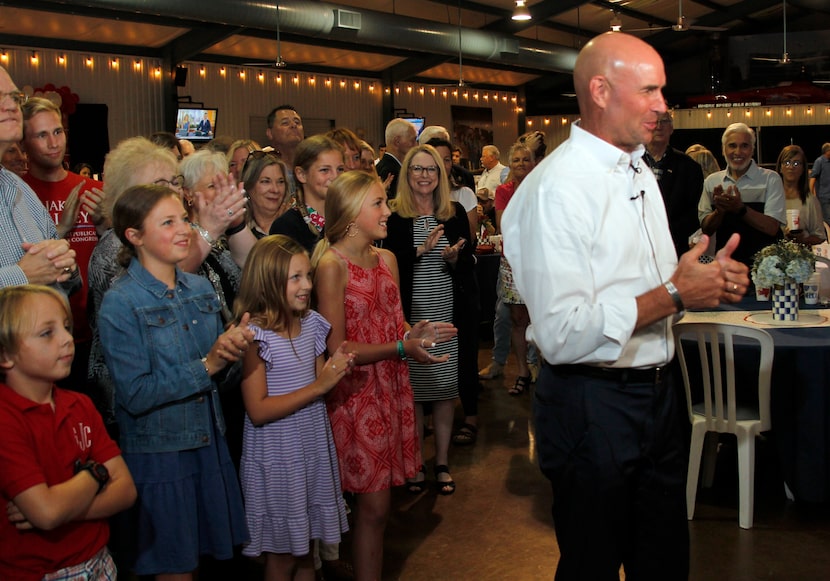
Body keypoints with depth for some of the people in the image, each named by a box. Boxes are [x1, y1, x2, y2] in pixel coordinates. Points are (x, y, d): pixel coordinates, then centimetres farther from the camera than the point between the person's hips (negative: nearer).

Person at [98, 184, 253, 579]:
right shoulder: (120, 302, -13)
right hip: (158, 453, -5)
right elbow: (135, 394, -19)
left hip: (209, 443, 6)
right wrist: (207, 366, -21)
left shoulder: (201, 289, 4)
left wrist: (233, 348, -10)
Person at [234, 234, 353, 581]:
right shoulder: (254, 335, -17)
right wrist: (319, 386, -24)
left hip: (314, 447, 6)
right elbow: (258, 411, -21)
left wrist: (336, 369, -10)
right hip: (276, 455, -6)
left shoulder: (311, 324, 3)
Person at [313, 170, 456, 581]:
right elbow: (335, 348, -16)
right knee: (374, 504, -2)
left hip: (391, 389, 6)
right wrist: (400, 348, -23)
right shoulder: (331, 265, -13)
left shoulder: (386, 259, 9)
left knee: (376, 503, 9)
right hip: (356, 393, -6)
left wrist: (415, 334, -7)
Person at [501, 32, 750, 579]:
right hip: (593, 407, -8)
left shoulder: (642, 175, 11)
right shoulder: (556, 188, -20)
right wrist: (674, 294, -21)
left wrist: (707, 281, -1)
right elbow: (562, 335, -27)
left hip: (658, 394, 8)